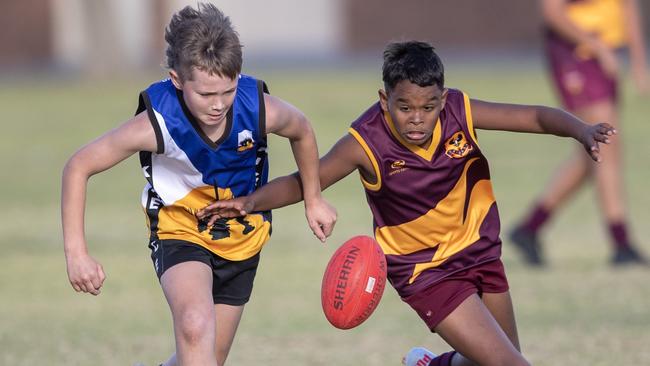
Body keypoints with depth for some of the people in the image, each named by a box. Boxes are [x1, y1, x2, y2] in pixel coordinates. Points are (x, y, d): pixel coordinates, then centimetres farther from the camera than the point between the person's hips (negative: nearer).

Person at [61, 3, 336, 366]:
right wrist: (77, 252, -23)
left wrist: (314, 199, 12)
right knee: (196, 329, -31)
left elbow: (302, 131, 1)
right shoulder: (156, 125, -31)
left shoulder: (261, 111, -25)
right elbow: (78, 167, -19)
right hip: (180, 231, -4)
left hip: (242, 237, 4)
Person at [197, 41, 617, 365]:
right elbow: (304, 181, -17)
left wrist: (581, 130, -36)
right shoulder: (367, 143, -26)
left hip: (480, 250, 5)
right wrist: (252, 201, -33)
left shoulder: (459, 112, -19)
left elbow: (537, 117, -16)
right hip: (425, 271, -5)